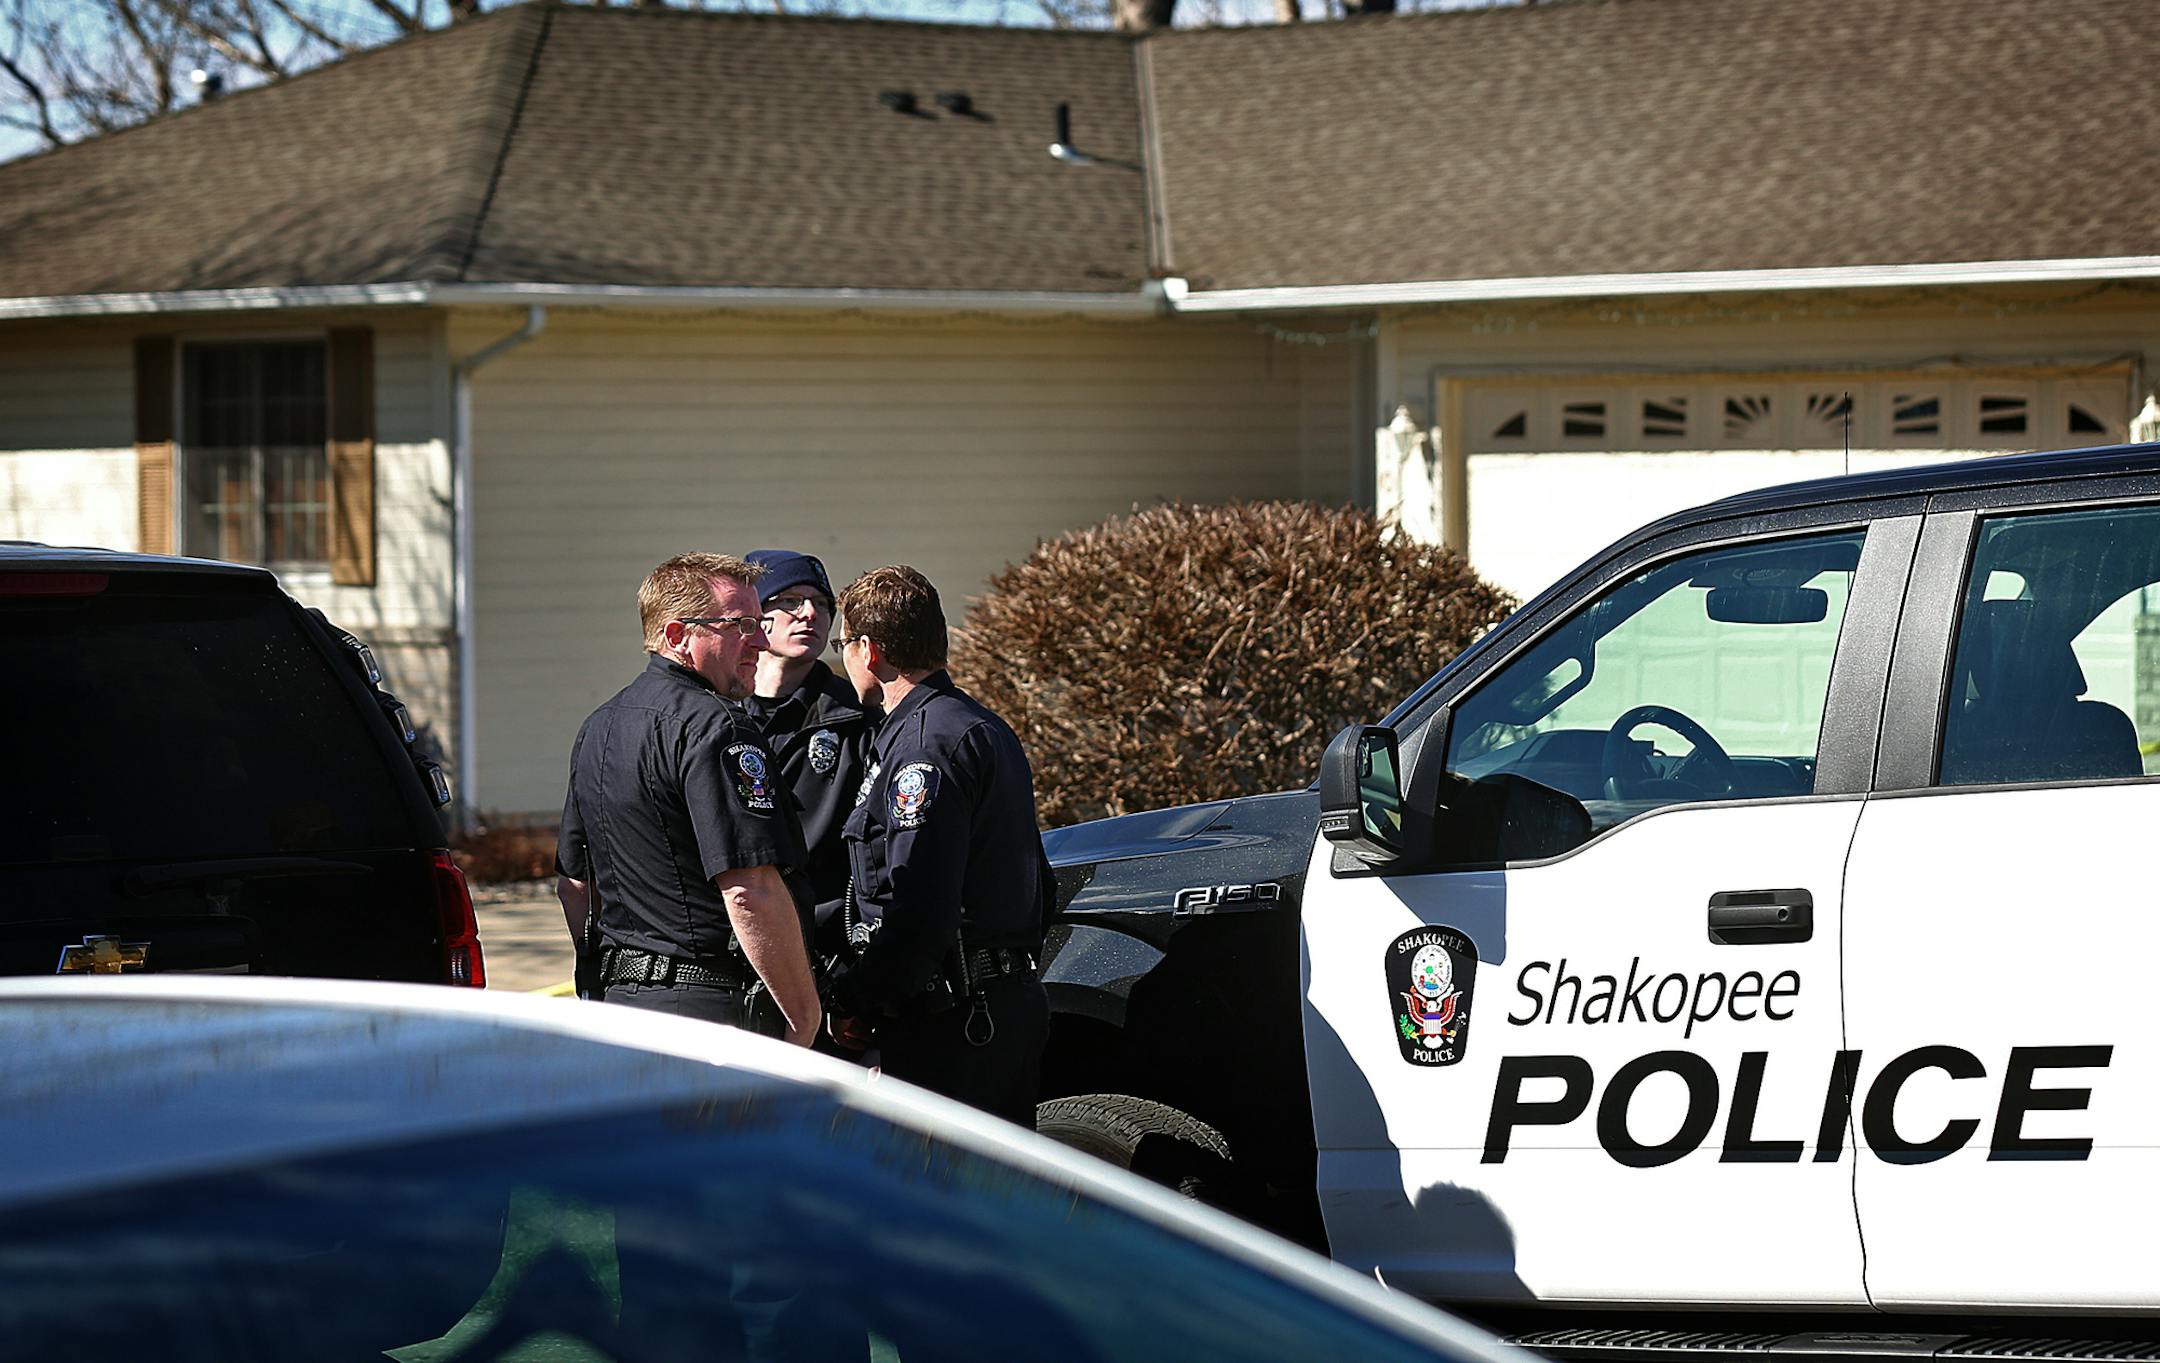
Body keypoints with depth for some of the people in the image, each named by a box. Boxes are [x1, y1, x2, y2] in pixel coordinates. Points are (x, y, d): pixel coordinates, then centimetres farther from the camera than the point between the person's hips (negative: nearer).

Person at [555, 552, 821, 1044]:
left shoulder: (597, 728, 16)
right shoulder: (713, 730, -14)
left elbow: (572, 885, 23)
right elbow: (751, 891, -22)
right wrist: (805, 1015, -16)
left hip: (621, 1002, 10)